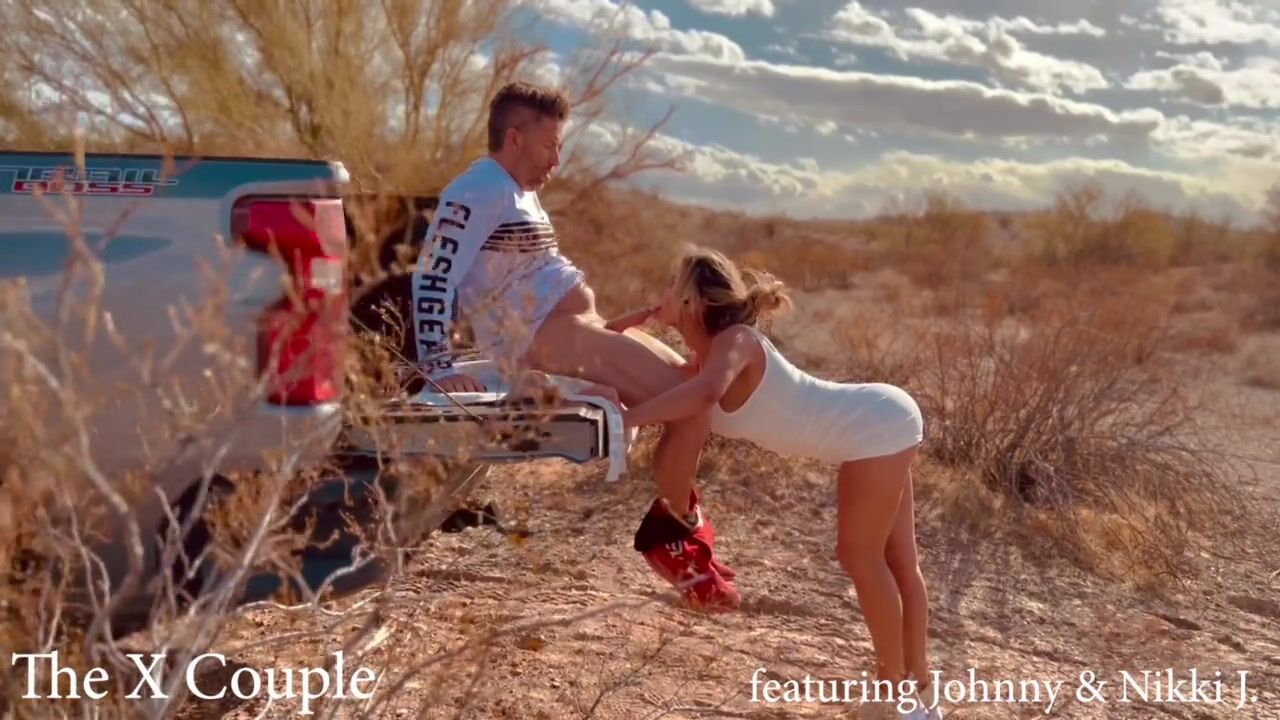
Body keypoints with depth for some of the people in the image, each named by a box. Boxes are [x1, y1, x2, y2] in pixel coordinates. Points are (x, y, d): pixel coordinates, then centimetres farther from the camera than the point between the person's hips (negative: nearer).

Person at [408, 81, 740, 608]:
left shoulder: (520, 194, 23)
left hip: (574, 327, 11)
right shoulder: (479, 192, -8)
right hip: (546, 335, -11)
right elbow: (433, 278, -16)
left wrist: (604, 327, 25)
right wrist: (438, 366, -23)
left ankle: (678, 518, 13)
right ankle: (670, 530, 1)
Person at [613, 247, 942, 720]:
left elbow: (705, 393, -44)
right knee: (895, 560, 16)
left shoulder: (733, 341, -23)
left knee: (860, 557, 0)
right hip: (883, 420, 9)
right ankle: (916, 680, 28)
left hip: (877, 426, -9)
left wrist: (625, 418, -39)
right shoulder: (711, 353, 5)